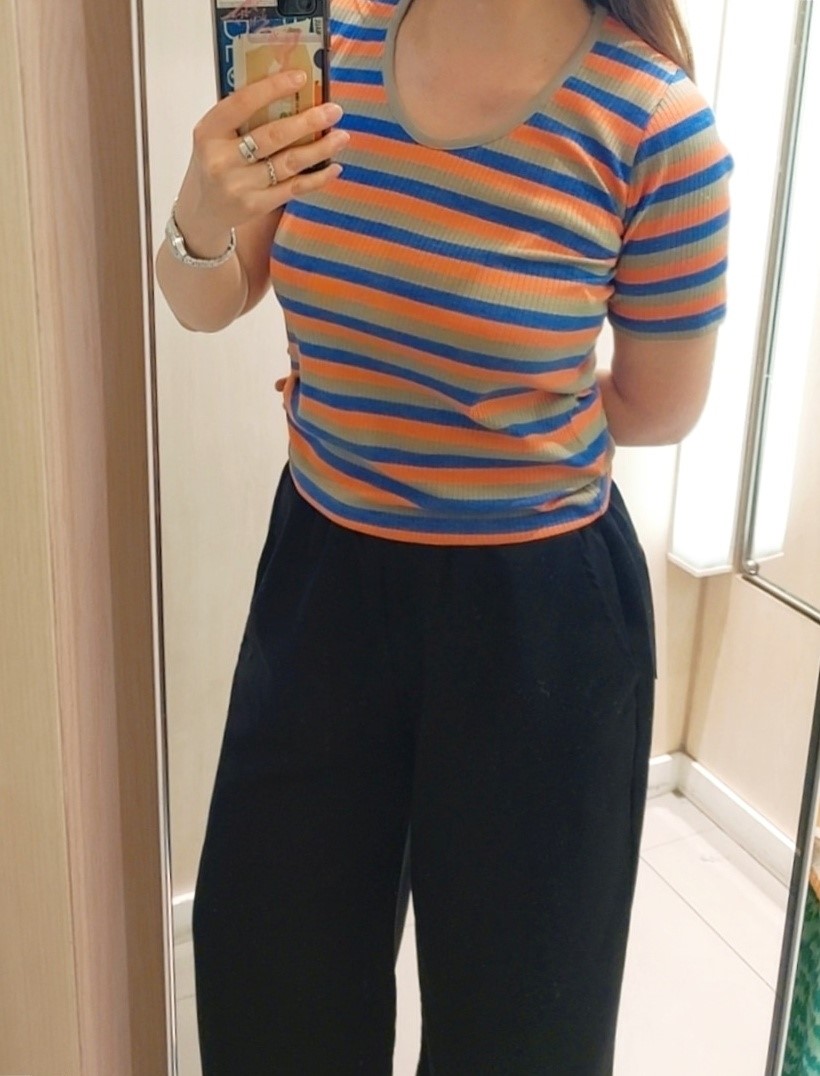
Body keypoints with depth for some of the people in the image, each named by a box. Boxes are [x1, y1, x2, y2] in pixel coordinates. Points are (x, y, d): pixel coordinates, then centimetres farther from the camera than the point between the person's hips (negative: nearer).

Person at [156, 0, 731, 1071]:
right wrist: (205, 218, -21)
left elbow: (660, 409, -6)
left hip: (532, 605, -3)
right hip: (324, 567, 4)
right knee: (267, 976, 20)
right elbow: (204, 308, 3)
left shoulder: (656, 123, -18)